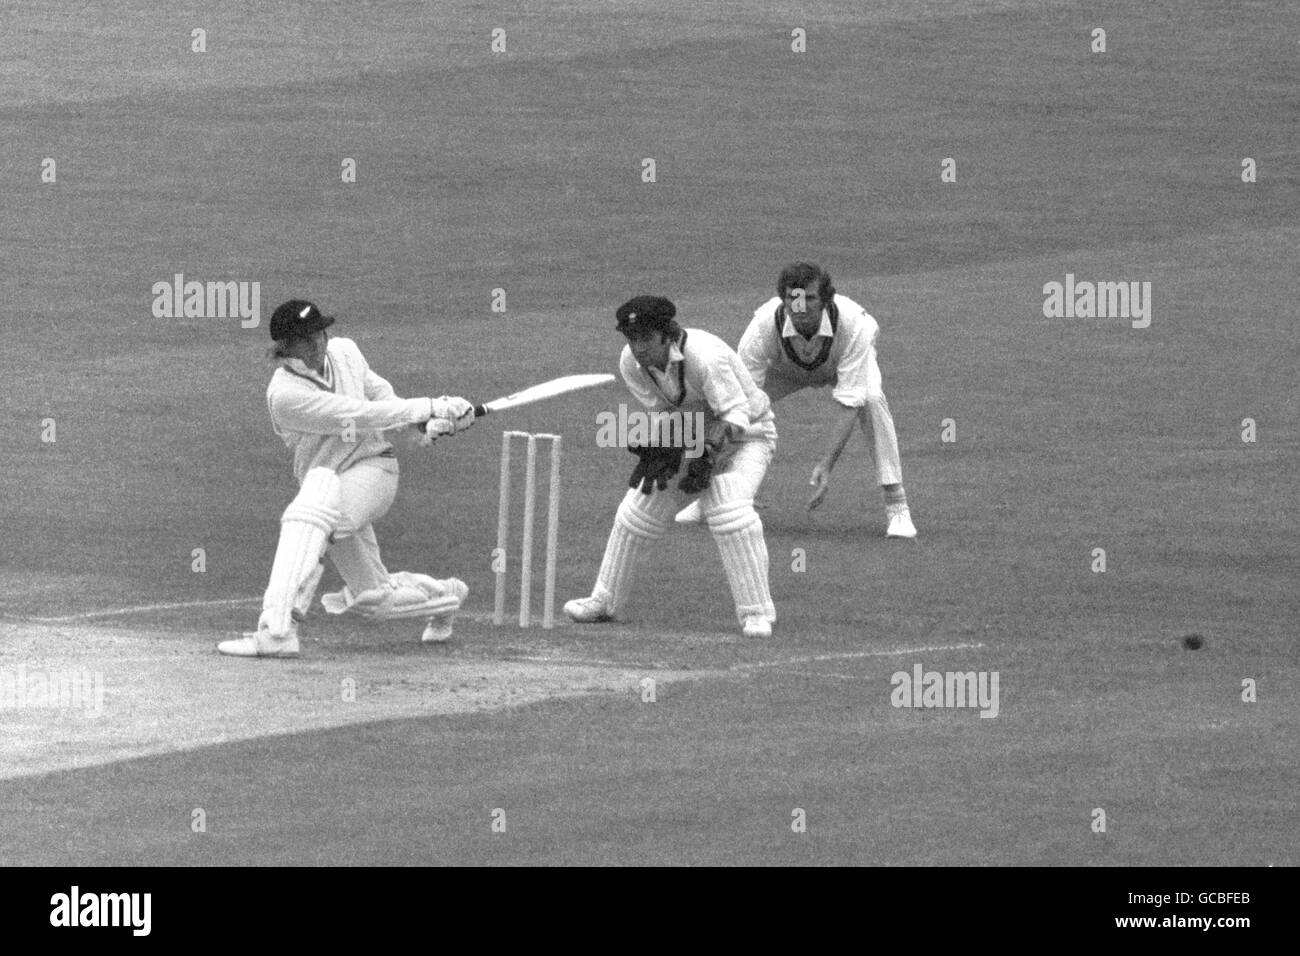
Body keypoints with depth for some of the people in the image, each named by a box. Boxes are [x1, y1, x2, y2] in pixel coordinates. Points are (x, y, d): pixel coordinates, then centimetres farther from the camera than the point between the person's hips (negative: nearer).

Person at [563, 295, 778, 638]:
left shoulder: (705, 355, -35)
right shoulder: (631, 363, -14)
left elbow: (736, 415, -34)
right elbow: (663, 412, -8)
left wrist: (708, 454, -47)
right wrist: (660, 447, -29)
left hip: (744, 433, -7)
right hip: (689, 434, 7)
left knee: (730, 509, -28)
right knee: (639, 506, 4)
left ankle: (756, 613, -19)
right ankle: (604, 601, 22)